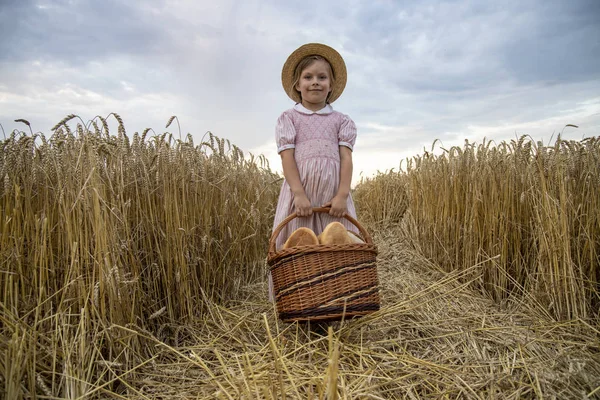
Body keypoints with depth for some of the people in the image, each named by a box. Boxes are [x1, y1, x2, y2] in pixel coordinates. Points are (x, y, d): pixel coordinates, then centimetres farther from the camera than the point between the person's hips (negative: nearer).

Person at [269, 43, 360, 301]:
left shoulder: (341, 121, 13)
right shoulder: (288, 118, 8)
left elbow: (346, 158, 2)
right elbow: (287, 157, -3)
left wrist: (342, 195, -12)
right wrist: (299, 194, -15)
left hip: (333, 193, 2)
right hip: (300, 192, -1)